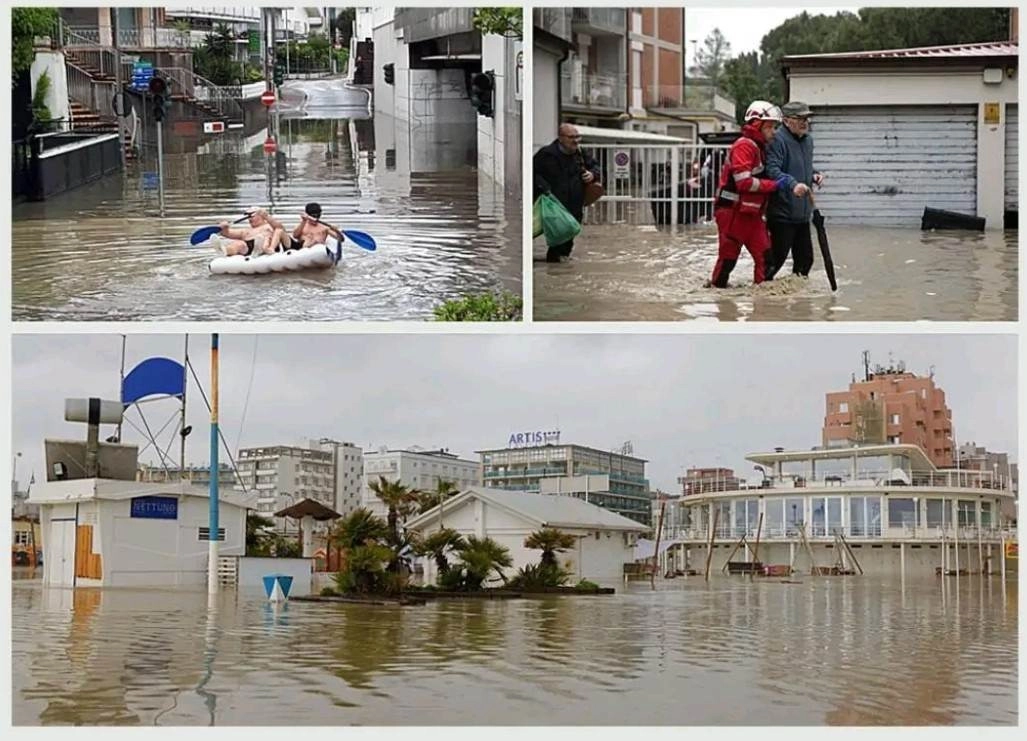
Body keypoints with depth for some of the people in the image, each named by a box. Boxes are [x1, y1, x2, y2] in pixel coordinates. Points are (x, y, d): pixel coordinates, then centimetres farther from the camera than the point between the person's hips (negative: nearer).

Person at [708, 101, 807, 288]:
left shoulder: (760, 148, 16)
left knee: (765, 255, 1)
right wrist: (774, 184, -20)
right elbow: (744, 182, -24)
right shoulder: (744, 146, -15)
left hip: (751, 213, 9)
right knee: (728, 256, -1)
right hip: (732, 211, -9)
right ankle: (716, 286, 11)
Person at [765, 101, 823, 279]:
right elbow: (772, 170, -27)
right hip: (783, 213, -9)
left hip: (803, 213, 9)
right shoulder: (778, 141, -15)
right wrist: (793, 184, -40)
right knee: (777, 257, -6)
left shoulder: (808, 140, 15)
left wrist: (814, 174, 9)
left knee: (805, 258, 14)